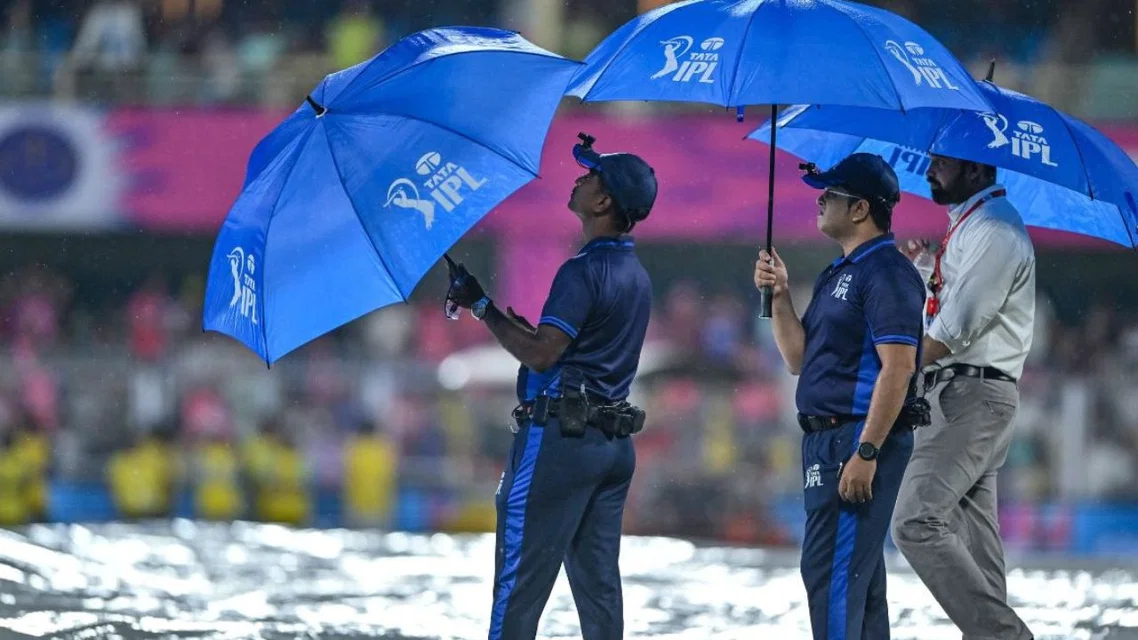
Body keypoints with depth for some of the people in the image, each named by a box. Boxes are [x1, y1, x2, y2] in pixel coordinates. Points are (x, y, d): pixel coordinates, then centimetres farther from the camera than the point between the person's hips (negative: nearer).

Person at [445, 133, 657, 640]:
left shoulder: (583, 272, -14)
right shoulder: (635, 275, 15)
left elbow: (541, 354, -19)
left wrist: (482, 307, -9)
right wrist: (514, 320, 21)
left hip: (559, 437, -9)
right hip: (614, 440, 9)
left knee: (520, 580, -6)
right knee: (599, 583, 7)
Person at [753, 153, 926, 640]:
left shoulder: (886, 273, -13)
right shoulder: (838, 274, 18)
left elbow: (898, 368, -20)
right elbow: (799, 360, 20)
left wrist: (866, 452, -25)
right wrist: (779, 296, 6)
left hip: (861, 437, -11)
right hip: (828, 437, 11)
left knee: (830, 568, -14)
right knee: (857, 573, 13)